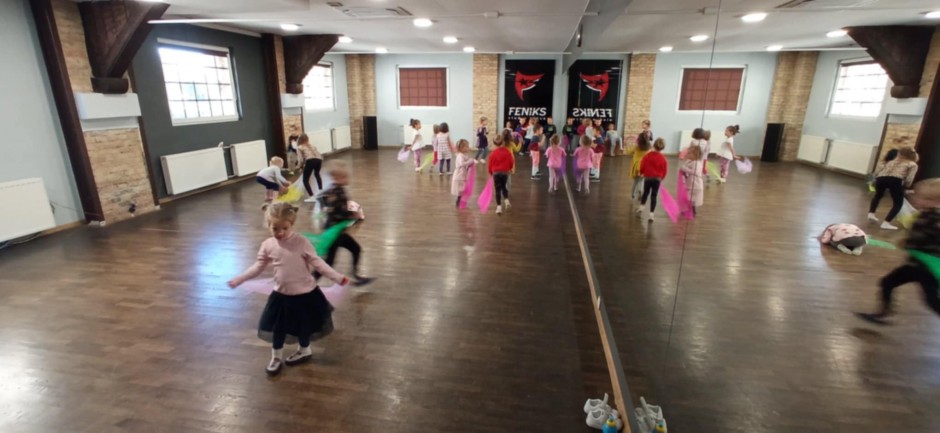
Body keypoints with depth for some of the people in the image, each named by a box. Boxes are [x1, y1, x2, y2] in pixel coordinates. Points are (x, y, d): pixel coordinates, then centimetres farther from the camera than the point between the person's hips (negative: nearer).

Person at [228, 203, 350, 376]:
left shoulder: (302, 242, -14)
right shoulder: (267, 245, -4)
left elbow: (317, 263, -12)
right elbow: (258, 267, 7)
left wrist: (338, 277, -18)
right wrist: (239, 279, 5)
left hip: (305, 293, -3)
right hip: (281, 295, 3)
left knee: (304, 326, 15)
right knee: (278, 328, 13)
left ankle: (304, 351, 41)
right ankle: (276, 357, 36)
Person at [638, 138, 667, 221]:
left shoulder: (647, 156, -9)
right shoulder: (663, 159, -8)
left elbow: (642, 166, -2)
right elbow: (664, 171, -1)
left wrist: (641, 173, 18)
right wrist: (661, 178, 17)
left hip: (647, 178, 0)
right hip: (657, 179, 0)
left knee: (645, 193, 22)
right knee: (654, 196, 4)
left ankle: (641, 207, 11)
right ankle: (651, 214, 4)